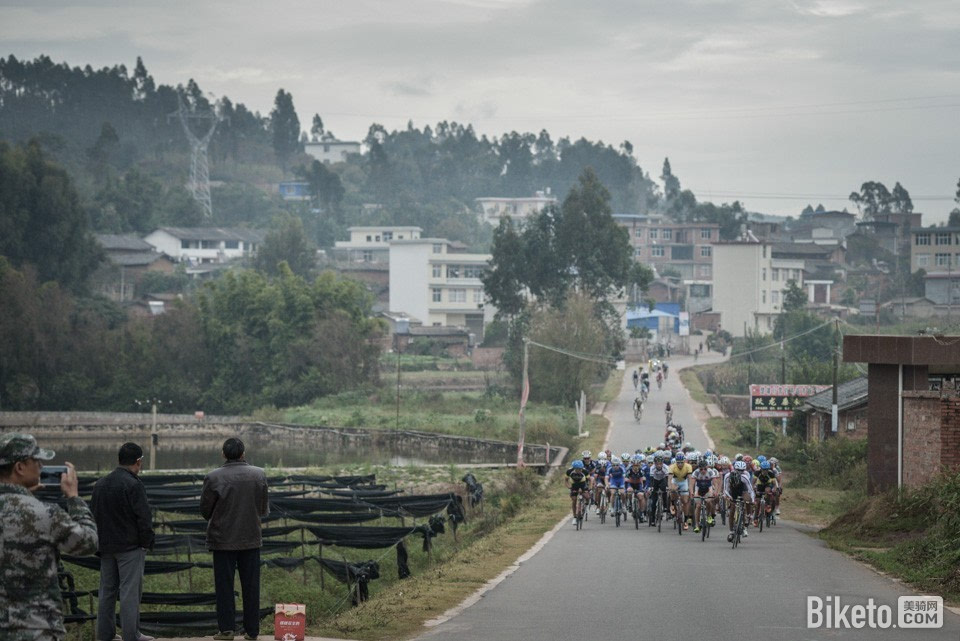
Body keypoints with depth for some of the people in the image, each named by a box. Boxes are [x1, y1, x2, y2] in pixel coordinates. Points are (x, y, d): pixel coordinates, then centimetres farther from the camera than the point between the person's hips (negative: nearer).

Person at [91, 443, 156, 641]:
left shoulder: (100, 484, 10)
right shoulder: (134, 485, -14)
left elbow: (93, 515, 15)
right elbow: (143, 517, -16)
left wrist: (98, 544, 17)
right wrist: (147, 542, -5)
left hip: (106, 547, 7)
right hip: (130, 546, -7)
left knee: (107, 591, 12)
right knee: (130, 591, -4)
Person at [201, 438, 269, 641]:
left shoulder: (214, 477, -12)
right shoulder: (259, 475, -4)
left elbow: (205, 508, -4)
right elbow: (263, 508, 4)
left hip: (223, 538, -2)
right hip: (251, 538, 2)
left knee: (224, 586, 5)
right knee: (250, 586, 8)